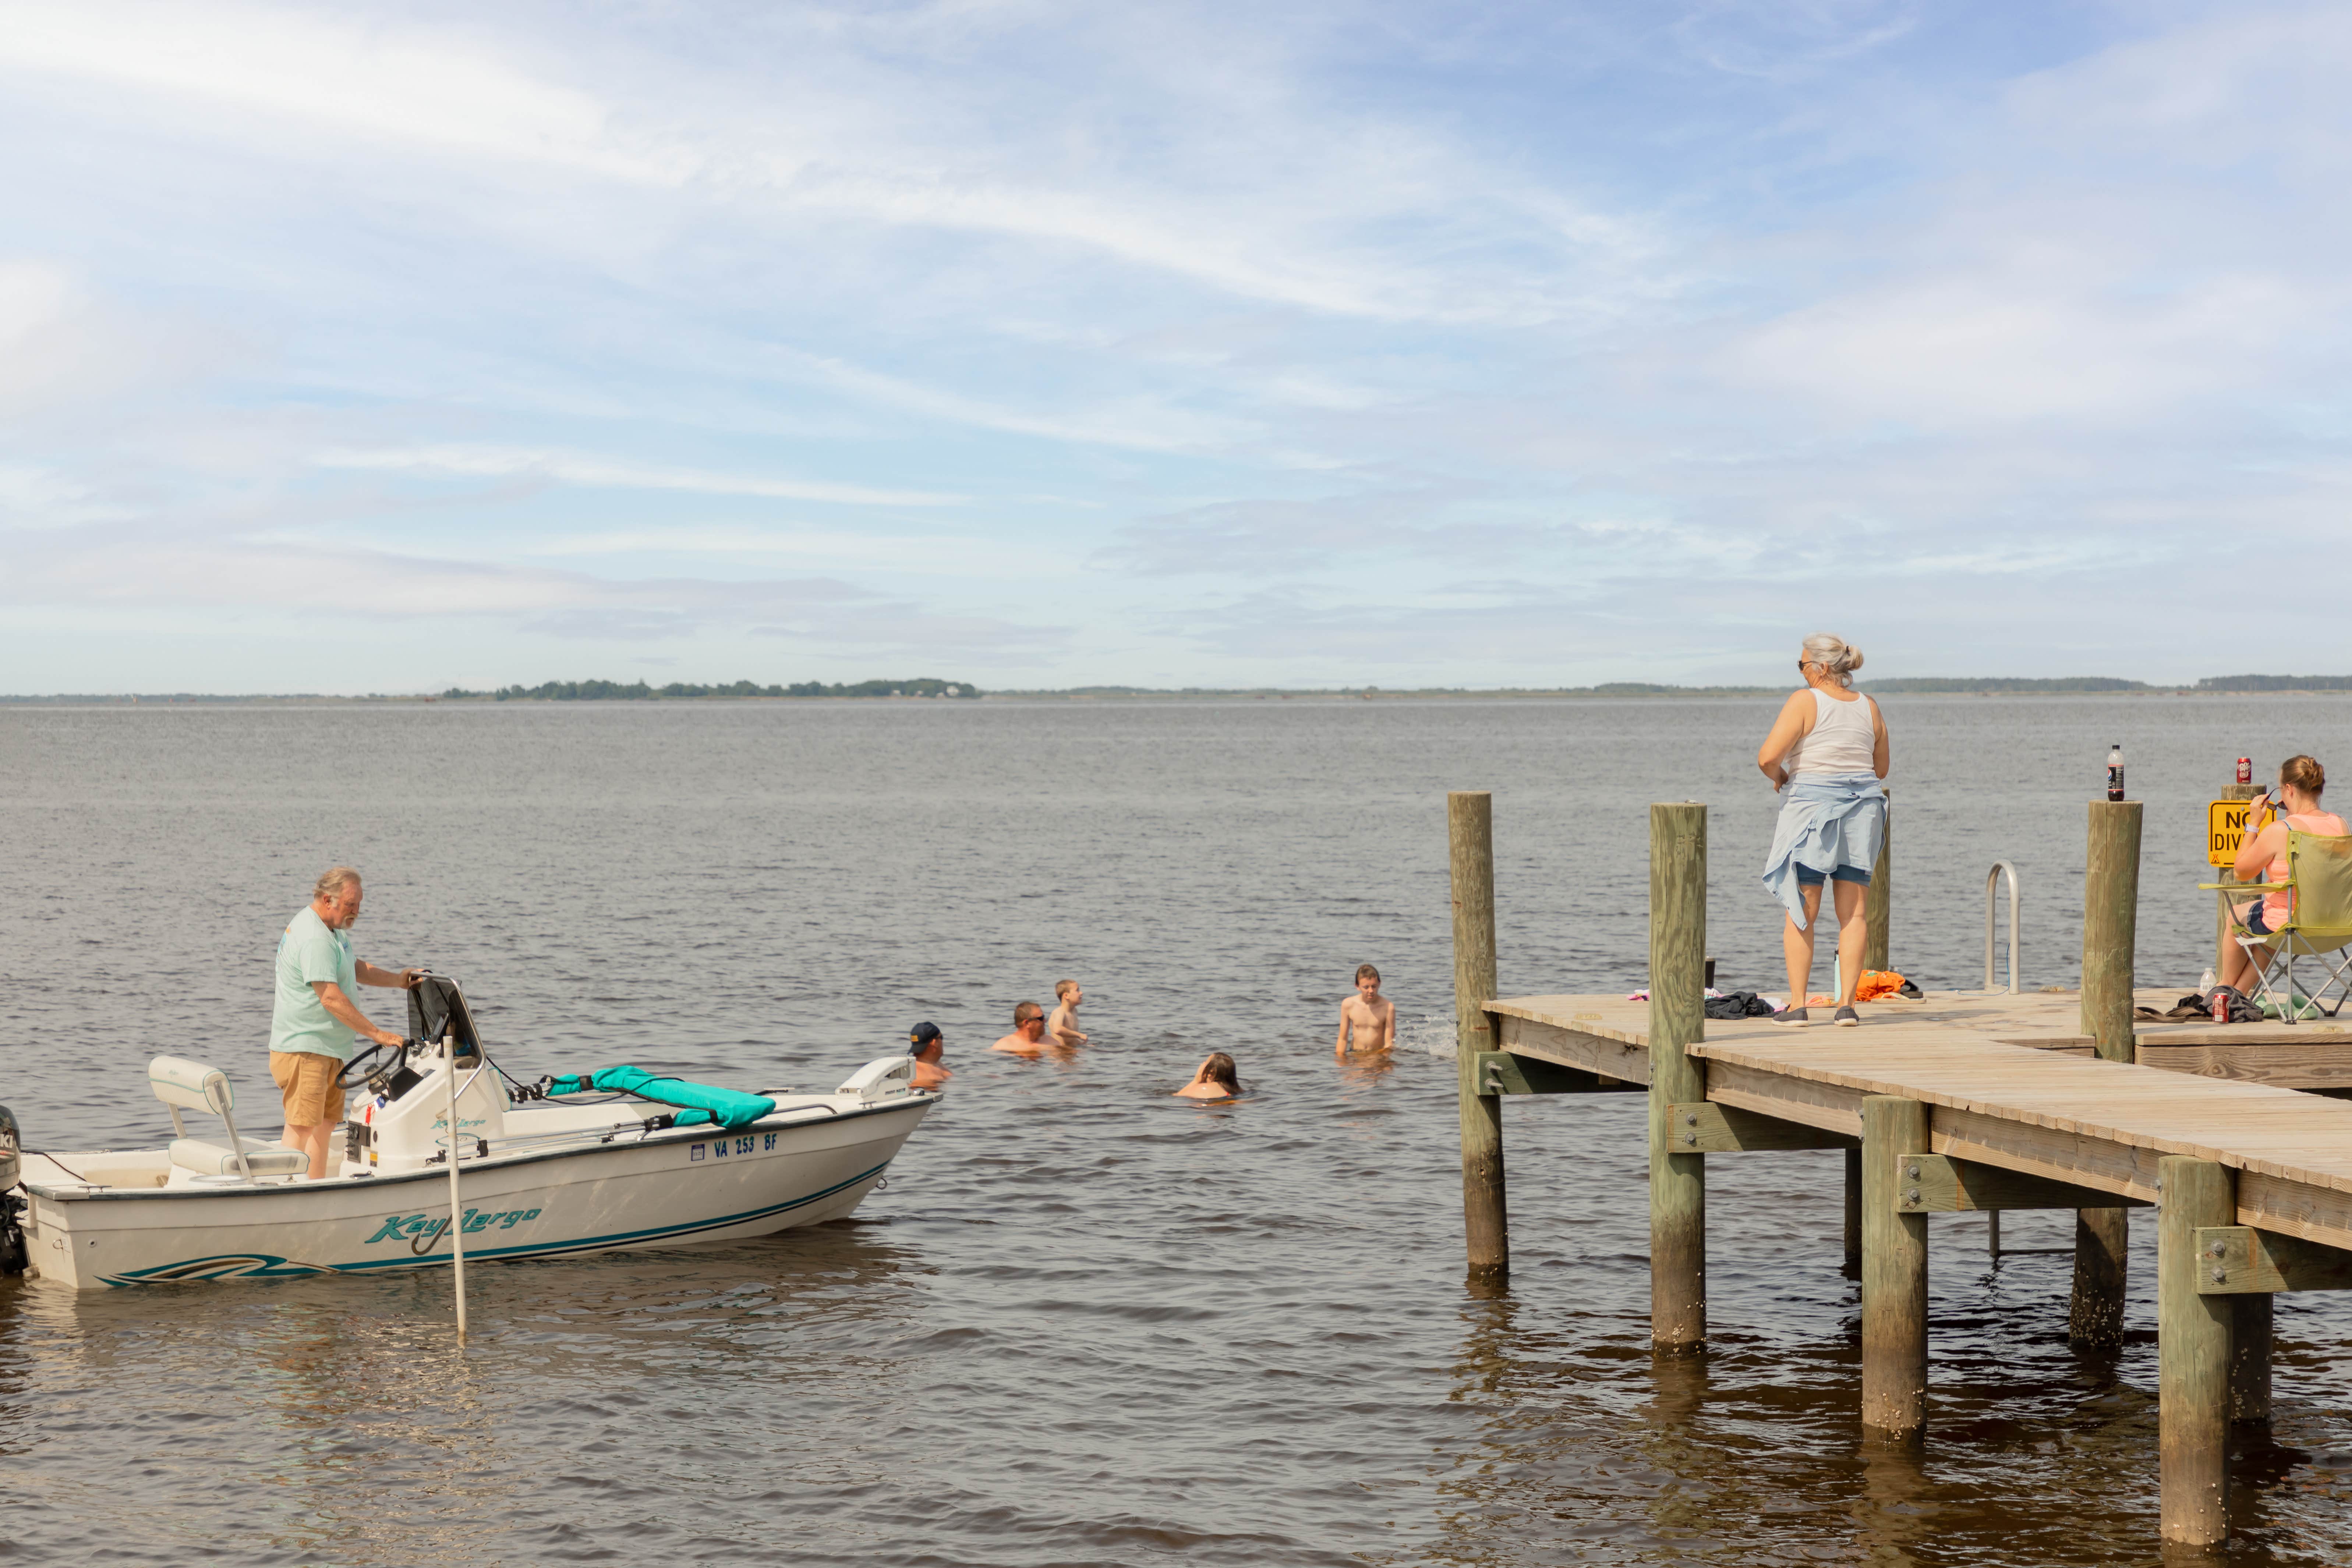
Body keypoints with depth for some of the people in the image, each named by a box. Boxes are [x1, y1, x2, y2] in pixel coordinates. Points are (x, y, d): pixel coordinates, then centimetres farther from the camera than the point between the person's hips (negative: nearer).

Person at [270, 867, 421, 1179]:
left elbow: (355, 969, 28)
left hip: (329, 1048, 11)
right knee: (301, 1127, -13)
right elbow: (331, 998, -26)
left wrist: (397, 980, 12)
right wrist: (376, 1034, -24)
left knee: (325, 1124, 12)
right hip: (303, 1048, -11)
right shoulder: (314, 938, -20)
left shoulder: (331, 930, 15)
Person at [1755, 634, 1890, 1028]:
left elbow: (1767, 757, -16)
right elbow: (1880, 769, 17)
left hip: (1812, 806, -4)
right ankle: (1847, 1005, 1)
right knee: (1853, 913, 5)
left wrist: (1779, 776, 4)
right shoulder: (1869, 708, 7)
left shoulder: (1804, 702, -9)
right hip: (1863, 808, 4)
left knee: (1802, 913, 1)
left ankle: (1797, 1006, 0)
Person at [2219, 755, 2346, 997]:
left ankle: (2227, 988, 46)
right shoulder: (2340, 825, -7)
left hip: (2285, 926, -6)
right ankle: (2241, 991, 45)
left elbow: (2241, 872, -8)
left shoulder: (2279, 831, -23)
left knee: (2237, 914, 27)